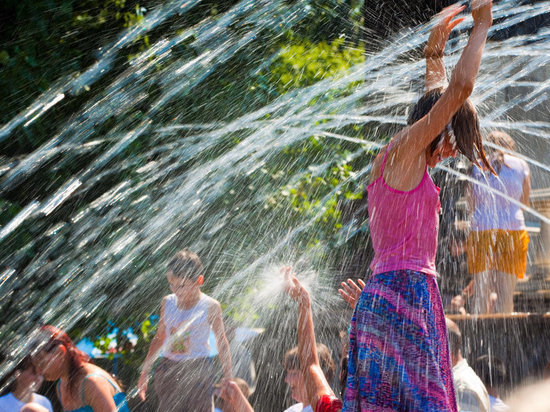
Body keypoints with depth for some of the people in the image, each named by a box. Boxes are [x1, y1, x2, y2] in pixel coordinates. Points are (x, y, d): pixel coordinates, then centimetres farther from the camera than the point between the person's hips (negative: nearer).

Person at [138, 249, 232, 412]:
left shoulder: (210, 306, -7)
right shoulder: (167, 302, 4)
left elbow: (222, 343, 1)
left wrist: (228, 380, 1)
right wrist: (145, 373, 14)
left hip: (198, 369, -4)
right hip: (168, 369, 4)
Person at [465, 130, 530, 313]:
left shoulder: (477, 166, 7)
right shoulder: (520, 165, 6)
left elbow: (471, 205, 10)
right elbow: (524, 202, 13)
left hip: (481, 230, 1)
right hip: (512, 230, -1)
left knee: (480, 294, 5)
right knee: (505, 293, 0)